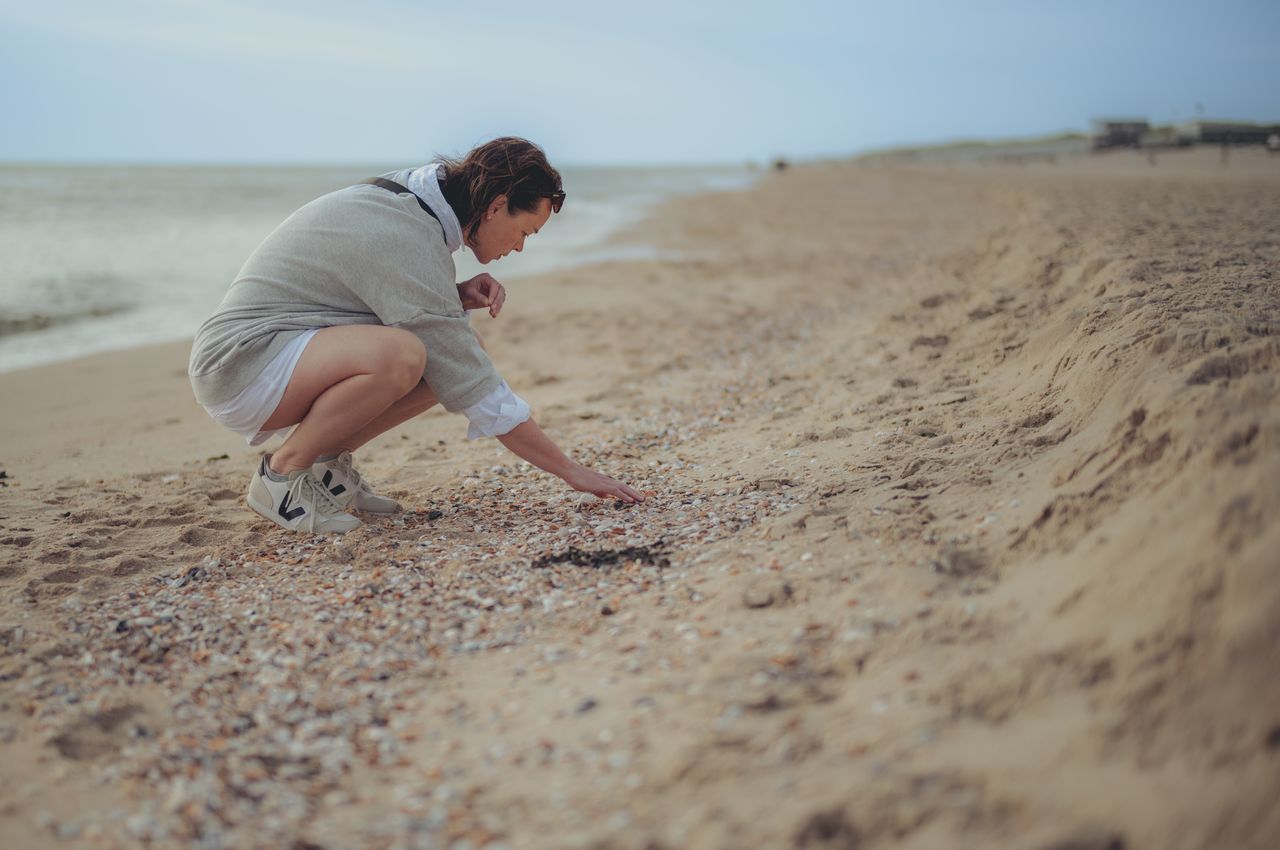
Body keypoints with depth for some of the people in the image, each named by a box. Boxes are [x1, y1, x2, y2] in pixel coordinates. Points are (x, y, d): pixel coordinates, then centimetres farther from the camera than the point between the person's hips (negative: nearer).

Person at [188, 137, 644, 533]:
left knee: (447, 352, -2)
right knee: (398, 354, -35)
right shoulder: (408, 238, -24)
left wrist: (460, 297, -4)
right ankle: (282, 474, -12)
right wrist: (572, 471, -18)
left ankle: (327, 463, 7)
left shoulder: (402, 197, 3)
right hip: (238, 362, -9)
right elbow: (475, 389, -24)